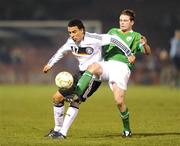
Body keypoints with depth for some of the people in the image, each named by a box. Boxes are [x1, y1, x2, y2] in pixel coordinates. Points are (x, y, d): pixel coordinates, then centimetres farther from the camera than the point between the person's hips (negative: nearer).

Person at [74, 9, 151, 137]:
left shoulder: (136, 36, 16)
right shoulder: (113, 32, 28)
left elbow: (147, 52, 3)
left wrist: (145, 45, -19)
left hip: (122, 67, -3)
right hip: (107, 63, 3)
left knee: (119, 101, -14)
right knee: (93, 67, -34)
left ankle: (127, 129, 8)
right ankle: (76, 95, -46)